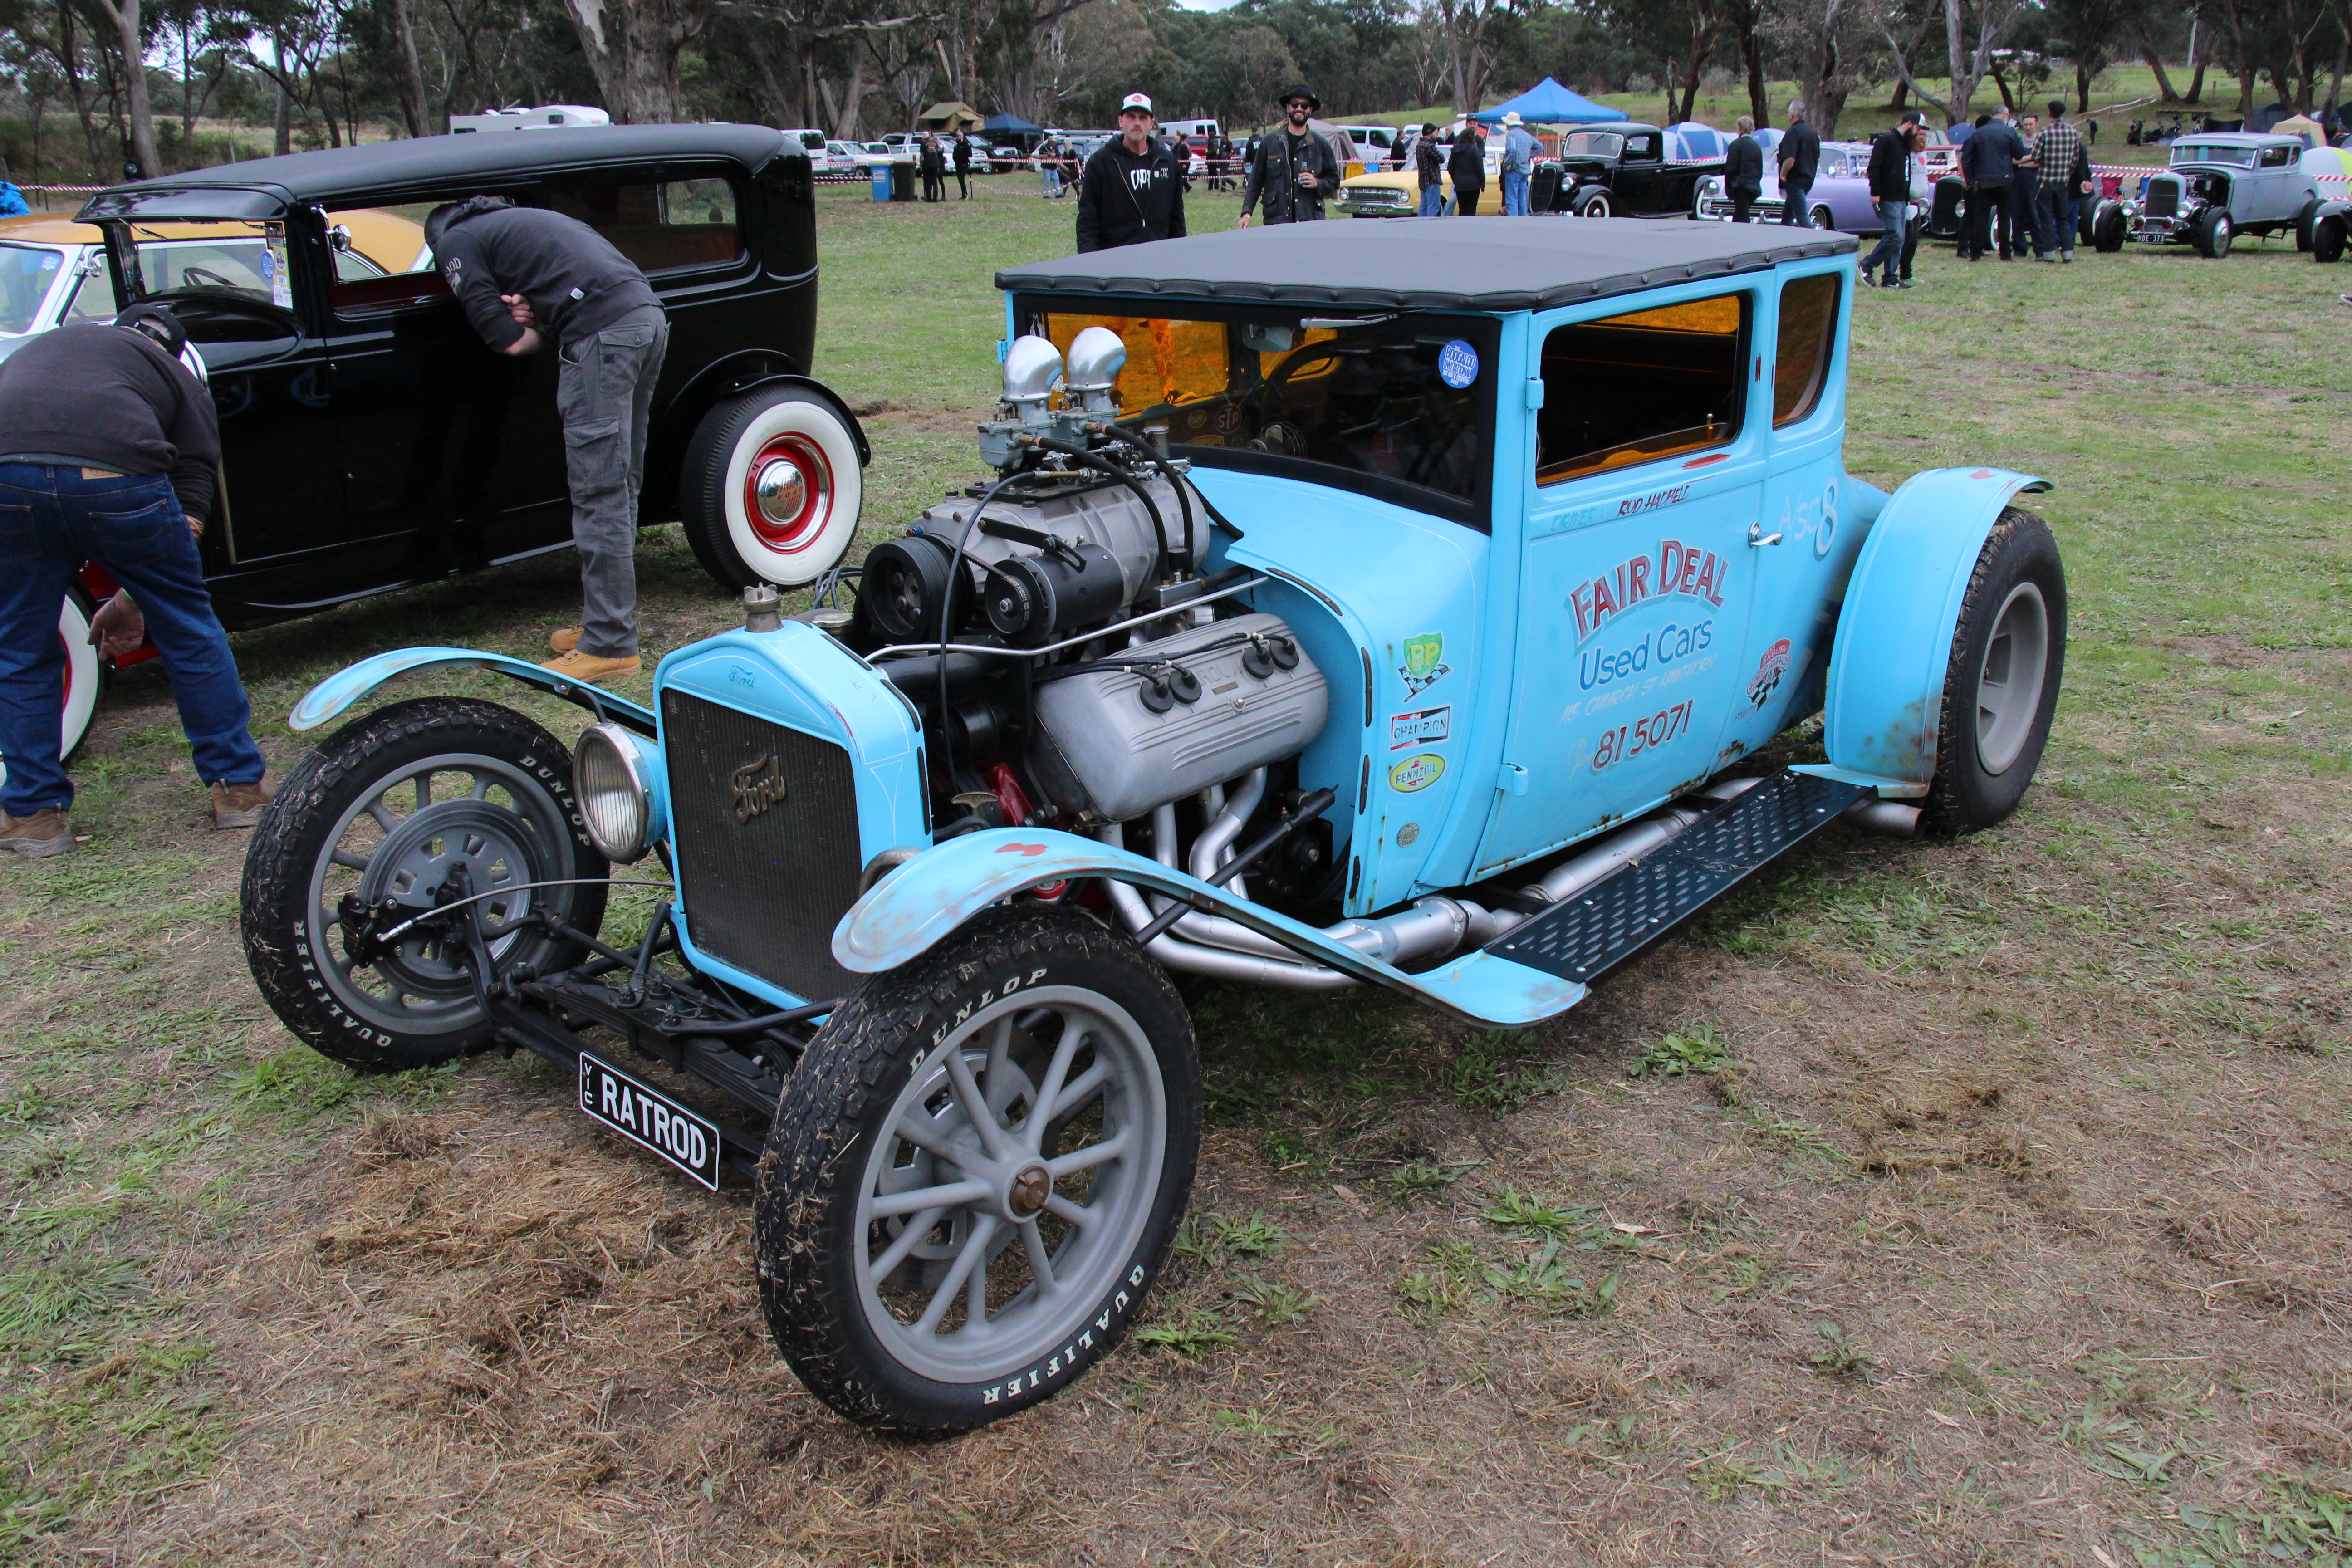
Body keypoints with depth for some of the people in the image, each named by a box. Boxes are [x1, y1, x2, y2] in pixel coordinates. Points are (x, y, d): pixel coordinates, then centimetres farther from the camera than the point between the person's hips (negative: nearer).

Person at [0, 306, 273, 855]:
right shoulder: (179, 376, 27)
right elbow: (189, 514, 19)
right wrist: (135, 600, 27)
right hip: (117, 474, -2)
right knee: (189, 630, 17)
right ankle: (239, 786, 25)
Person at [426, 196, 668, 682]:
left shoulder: (454, 243, 11)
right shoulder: (515, 219, 35)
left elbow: (513, 343, 3)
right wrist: (535, 315, 8)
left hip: (603, 332, -8)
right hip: (649, 314, 8)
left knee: (599, 494, -6)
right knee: (620, 486, 14)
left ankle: (610, 646, -4)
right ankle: (611, 619, 22)